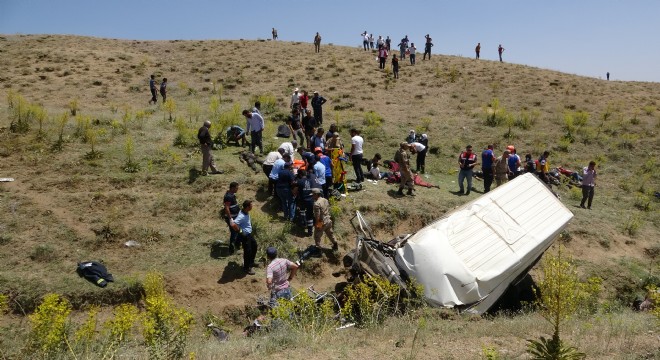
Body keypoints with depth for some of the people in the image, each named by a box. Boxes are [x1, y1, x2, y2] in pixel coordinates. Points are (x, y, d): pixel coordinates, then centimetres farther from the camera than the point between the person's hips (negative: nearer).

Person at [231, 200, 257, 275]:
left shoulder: (246, 213, -2)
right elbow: (233, 225, -40)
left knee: (254, 246, 24)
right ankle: (246, 268, 23)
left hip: (249, 234, 10)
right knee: (248, 251, 3)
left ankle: (251, 263, 45)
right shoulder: (241, 216, -31)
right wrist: (240, 231, -26)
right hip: (245, 236, -10)